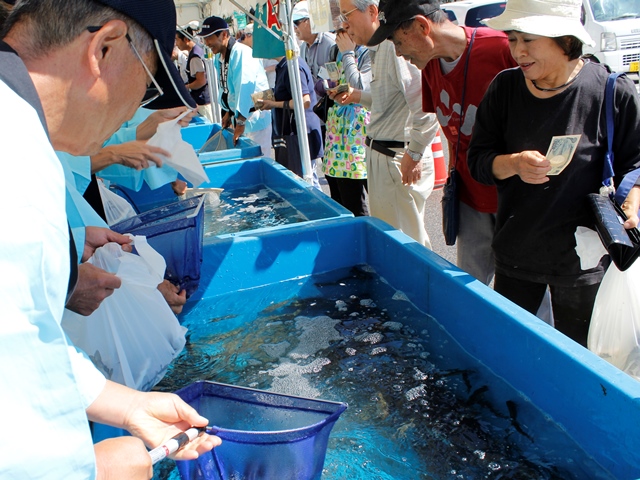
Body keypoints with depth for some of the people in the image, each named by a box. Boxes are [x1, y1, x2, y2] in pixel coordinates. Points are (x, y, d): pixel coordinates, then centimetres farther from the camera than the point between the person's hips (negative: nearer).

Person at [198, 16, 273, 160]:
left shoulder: (242, 52, -20)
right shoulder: (219, 56, 7)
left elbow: (245, 87, -27)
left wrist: (240, 121, -30)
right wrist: (228, 112, 18)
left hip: (254, 115, -9)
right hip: (238, 115, 9)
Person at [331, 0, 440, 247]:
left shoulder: (395, 47, -19)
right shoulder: (379, 50, 13)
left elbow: (425, 105, -29)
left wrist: (414, 154, -23)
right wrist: (357, 96, 16)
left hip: (399, 159, -10)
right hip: (381, 154, 10)